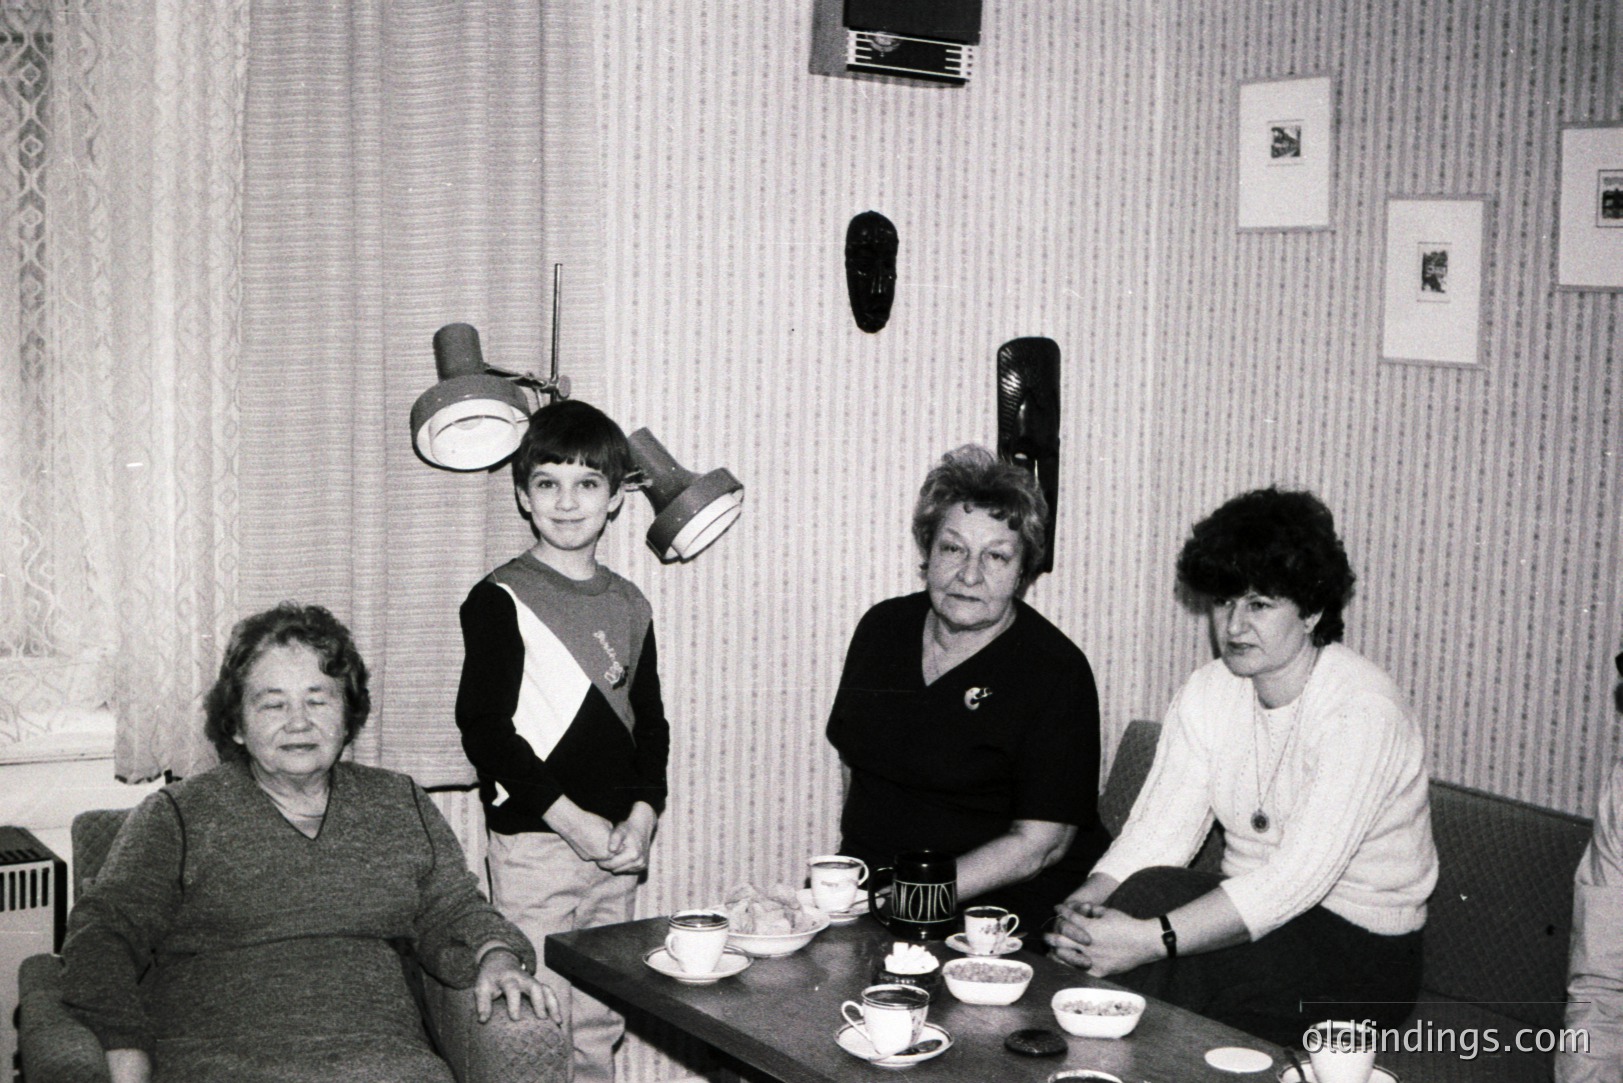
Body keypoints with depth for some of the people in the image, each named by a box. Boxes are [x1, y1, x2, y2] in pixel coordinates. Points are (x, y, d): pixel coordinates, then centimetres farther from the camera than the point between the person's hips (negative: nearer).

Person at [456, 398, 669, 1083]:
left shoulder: (629, 605, 11)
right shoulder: (500, 600, -6)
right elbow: (484, 728, -12)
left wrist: (641, 816, -2)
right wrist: (572, 820, -15)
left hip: (617, 844, 5)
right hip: (534, 844, -5)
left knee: (601, 1025, 12)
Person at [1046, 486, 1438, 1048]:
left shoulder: (1361, 710, -19)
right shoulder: (1207, 692, 3)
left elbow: (1297, 879, -28)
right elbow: (1156, 832, -4)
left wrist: (1151, 939, -37)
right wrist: (1085, 901, -25)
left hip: (1360, 946, -5)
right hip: (1249, 913, 5)